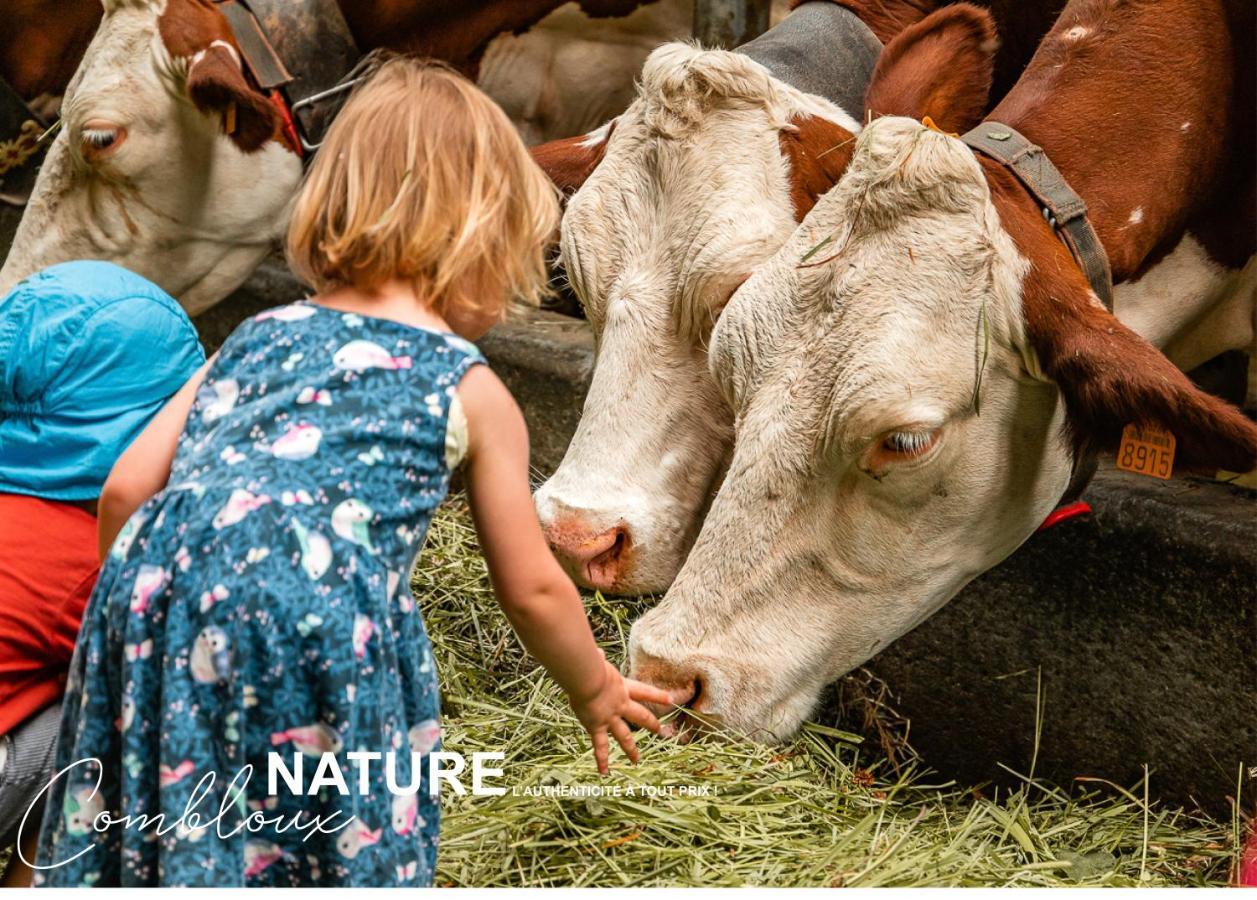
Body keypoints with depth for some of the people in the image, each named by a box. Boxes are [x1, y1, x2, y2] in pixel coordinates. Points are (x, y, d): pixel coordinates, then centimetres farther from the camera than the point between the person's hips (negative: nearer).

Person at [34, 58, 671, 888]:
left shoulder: (257, 336, 26)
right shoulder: (470, 388, 15)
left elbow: (125, 491, 19)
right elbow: (532, 589, 20)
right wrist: (596, 690, 38)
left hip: (155, 590, 5)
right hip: (320, 615, -4)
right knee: (345, 847, 8)